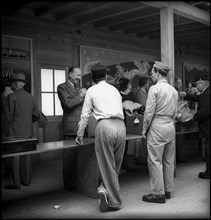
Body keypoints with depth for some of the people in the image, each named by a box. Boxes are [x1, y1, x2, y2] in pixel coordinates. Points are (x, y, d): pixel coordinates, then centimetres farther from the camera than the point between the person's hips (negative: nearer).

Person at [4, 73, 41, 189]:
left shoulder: (11, 97, -10)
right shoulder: (30, 97, 6)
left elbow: (8, 116, -10)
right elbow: (37, 114, 8)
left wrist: (7, 131, 0)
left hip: (15, 132, -6)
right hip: (28, 132, 6)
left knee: (14, 158, 1)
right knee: (26, 157, 12)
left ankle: (15, 183, 6)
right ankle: (26, 180, 21)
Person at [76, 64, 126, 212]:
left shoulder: (92, 90, 12)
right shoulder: (115, 89, 23)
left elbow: (85, 115, 11)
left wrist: (79, 135, 22)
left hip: (105, 126, -4)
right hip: (121, 125, 4)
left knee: (107, 165, 2)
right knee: (116, 165, 15)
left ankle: (115, 202, 2)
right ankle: (105, 189, 11)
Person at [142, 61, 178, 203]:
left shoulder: (155, 89, -11)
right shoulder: (174, 90, 10)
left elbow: (149, 112, -12)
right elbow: (175, 113, 13)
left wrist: (144, 129, -3)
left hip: (157, 127, -7)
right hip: (171, 126, 8)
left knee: (155, 160, -1)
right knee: (169, 160, 13)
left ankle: (158, 193, 3)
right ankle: (168, 190, 23)